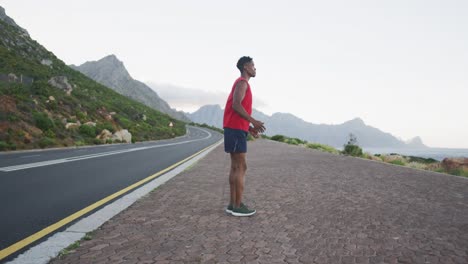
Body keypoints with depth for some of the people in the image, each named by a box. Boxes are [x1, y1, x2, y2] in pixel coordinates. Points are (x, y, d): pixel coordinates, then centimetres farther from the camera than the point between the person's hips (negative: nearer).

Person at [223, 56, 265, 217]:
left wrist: (249, 128, 19)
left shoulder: (242, 84, 25)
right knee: (241, 168, -8)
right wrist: (253, 122, -18)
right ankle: (237, 206, -4)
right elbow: (236, 105, -20)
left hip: (235, 128, 10)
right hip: (236, 129, -10)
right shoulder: (242, 82, -6)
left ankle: (233, 205, 12)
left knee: (236, 167, 8)